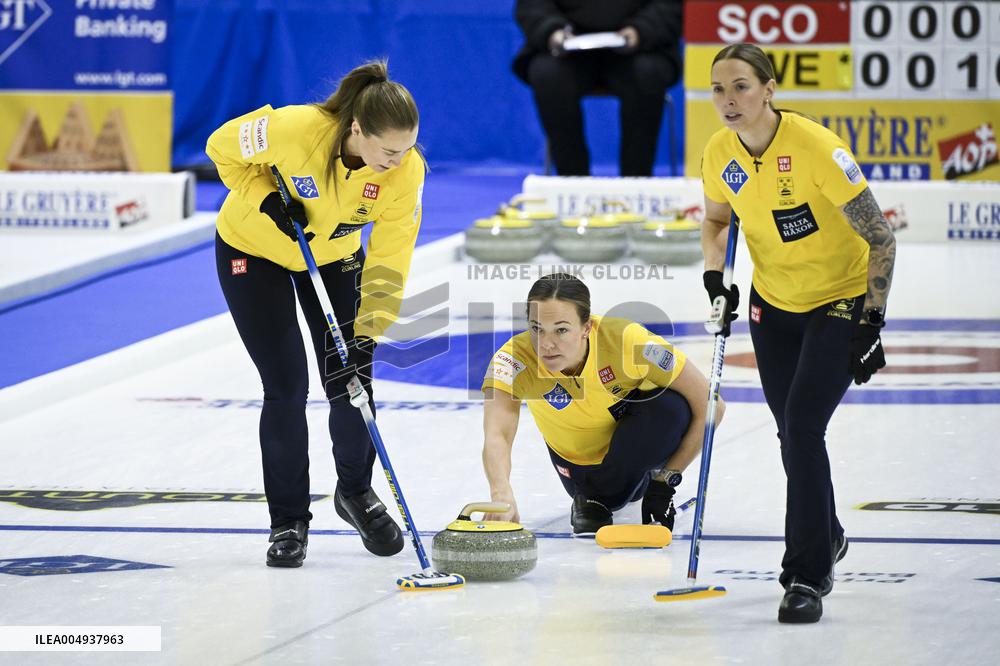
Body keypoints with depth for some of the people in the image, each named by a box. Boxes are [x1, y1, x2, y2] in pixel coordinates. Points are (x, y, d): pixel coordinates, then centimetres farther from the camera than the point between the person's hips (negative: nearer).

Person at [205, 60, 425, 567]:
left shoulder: (406, 170, -27)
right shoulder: (295, 129, -37)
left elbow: (389, 260, -22)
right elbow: (223, 148, -18)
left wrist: (367, 334, -29)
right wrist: (269, 201, -29)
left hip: (334, 255, 3)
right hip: (253, 251, -3)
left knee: (350, 382, 0)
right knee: (287, 385, -8)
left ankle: (356, 492, 28)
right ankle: (288, 520, 8)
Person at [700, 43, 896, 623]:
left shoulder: (817, 149, -28)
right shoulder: (720, 154, -10)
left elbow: (881, 238, -20)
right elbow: (717, 219, 13)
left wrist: (872, 322, -21)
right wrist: (715, 276, -6)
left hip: (840, 301, -6)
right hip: (774, 304, 6)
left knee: (803, 427, -18)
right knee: (794, 434, 15)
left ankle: (807, 578, -12)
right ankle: (827, 537, 41)